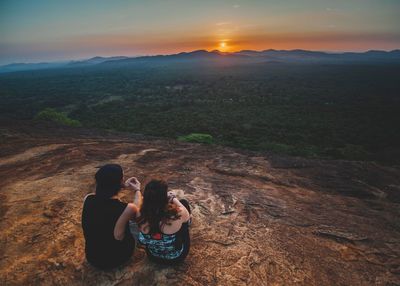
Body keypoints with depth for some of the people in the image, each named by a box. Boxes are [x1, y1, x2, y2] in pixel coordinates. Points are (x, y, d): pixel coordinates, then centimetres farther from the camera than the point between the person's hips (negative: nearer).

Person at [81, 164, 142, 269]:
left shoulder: (88, 199, -19)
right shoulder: (127, 209, -30)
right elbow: (136, 210, -3)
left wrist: (124, 186, 9)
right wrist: (137, 190, 11)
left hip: (92, 257, 4)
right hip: (116, 259, -3)